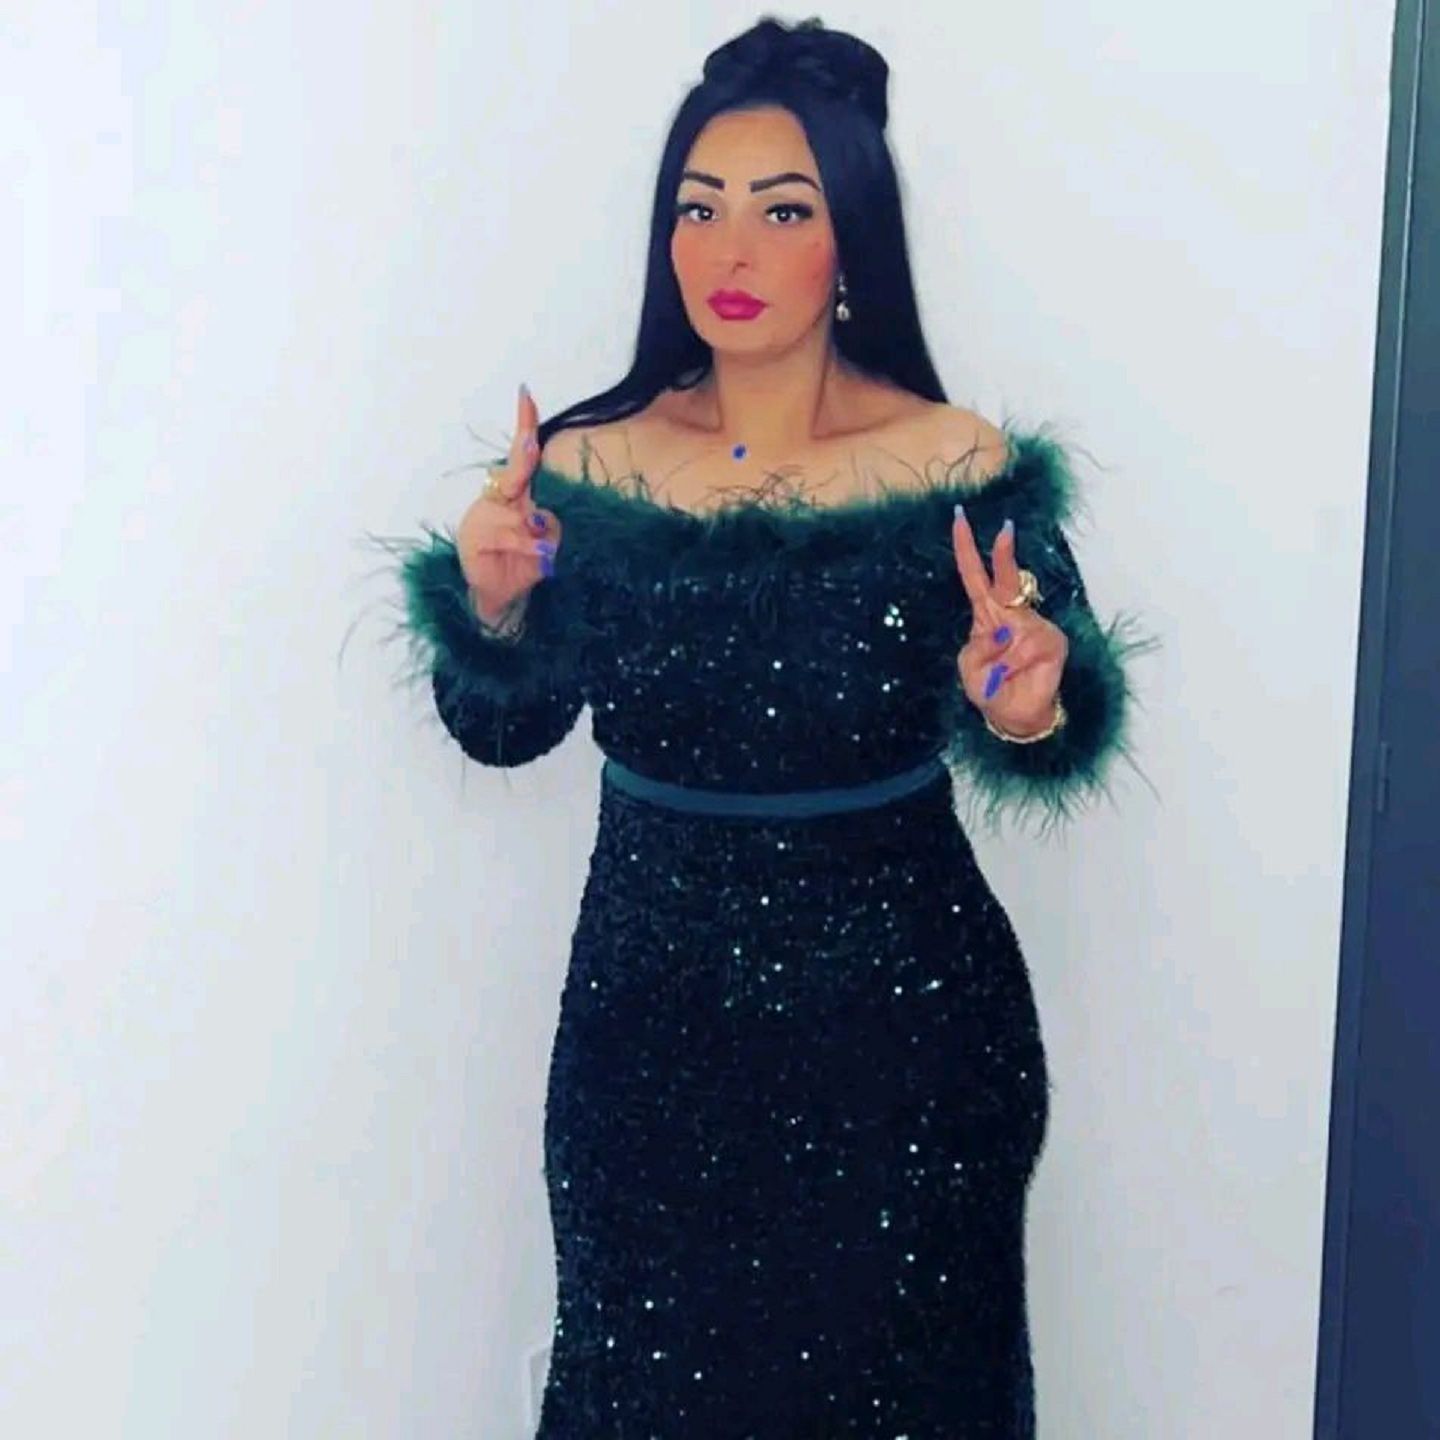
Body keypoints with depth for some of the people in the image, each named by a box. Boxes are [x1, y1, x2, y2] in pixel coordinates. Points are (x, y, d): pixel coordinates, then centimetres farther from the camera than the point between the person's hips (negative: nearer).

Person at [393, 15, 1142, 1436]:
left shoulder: (962, 471, -12)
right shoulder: (591, 466, -5)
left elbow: (1056, 745, -6)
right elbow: (504, 731, 3)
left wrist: (1027, 712, -28)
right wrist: (492, 608, -16)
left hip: (900, 1015, -2)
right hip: (650, 1011, 2)